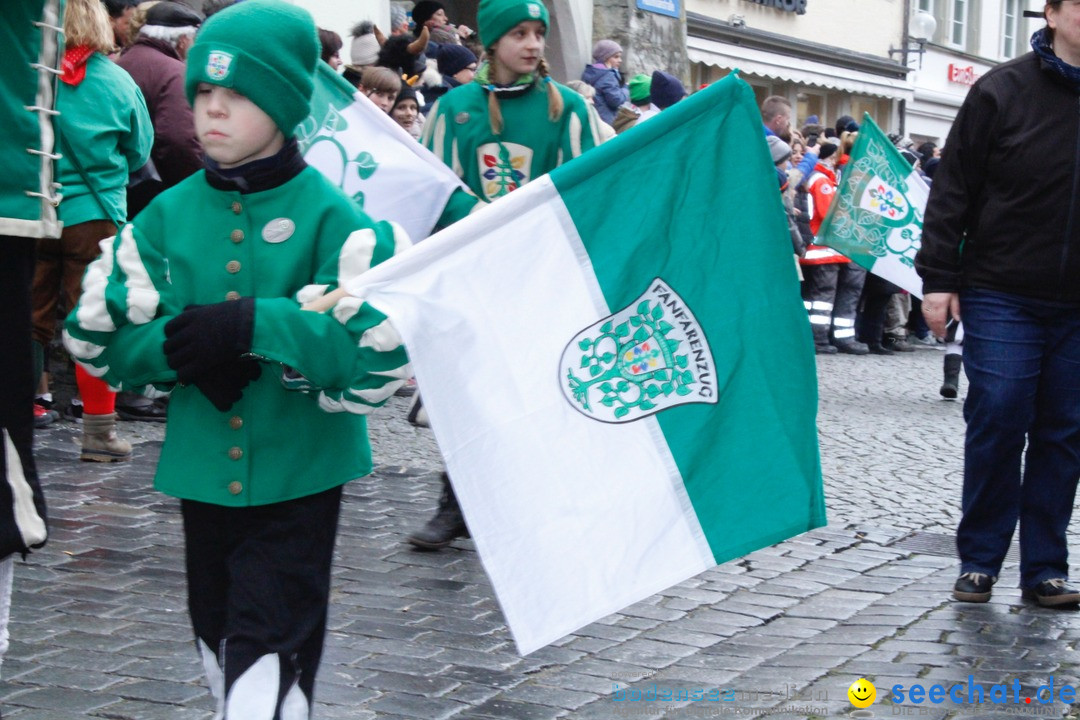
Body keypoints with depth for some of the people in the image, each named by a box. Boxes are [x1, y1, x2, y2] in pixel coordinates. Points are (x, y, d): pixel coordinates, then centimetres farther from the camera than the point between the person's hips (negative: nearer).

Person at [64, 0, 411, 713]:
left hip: (299, 475, -5)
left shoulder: (332, 218, -10)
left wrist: (255, 328, -26)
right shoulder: (167, 217, 3)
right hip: (202, 470, 5)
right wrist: (185, 346, -18)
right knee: (221, 649, 20)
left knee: (269, 657, -8)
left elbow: (384, 348, -19)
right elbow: (99, 336, 2)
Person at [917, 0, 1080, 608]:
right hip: (1003, 299, -2)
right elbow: (954, 188, -1)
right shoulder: (1003, 91, -2)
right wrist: (938, 277, -5)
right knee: (996, 425, -2)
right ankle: (979, 562, 12)